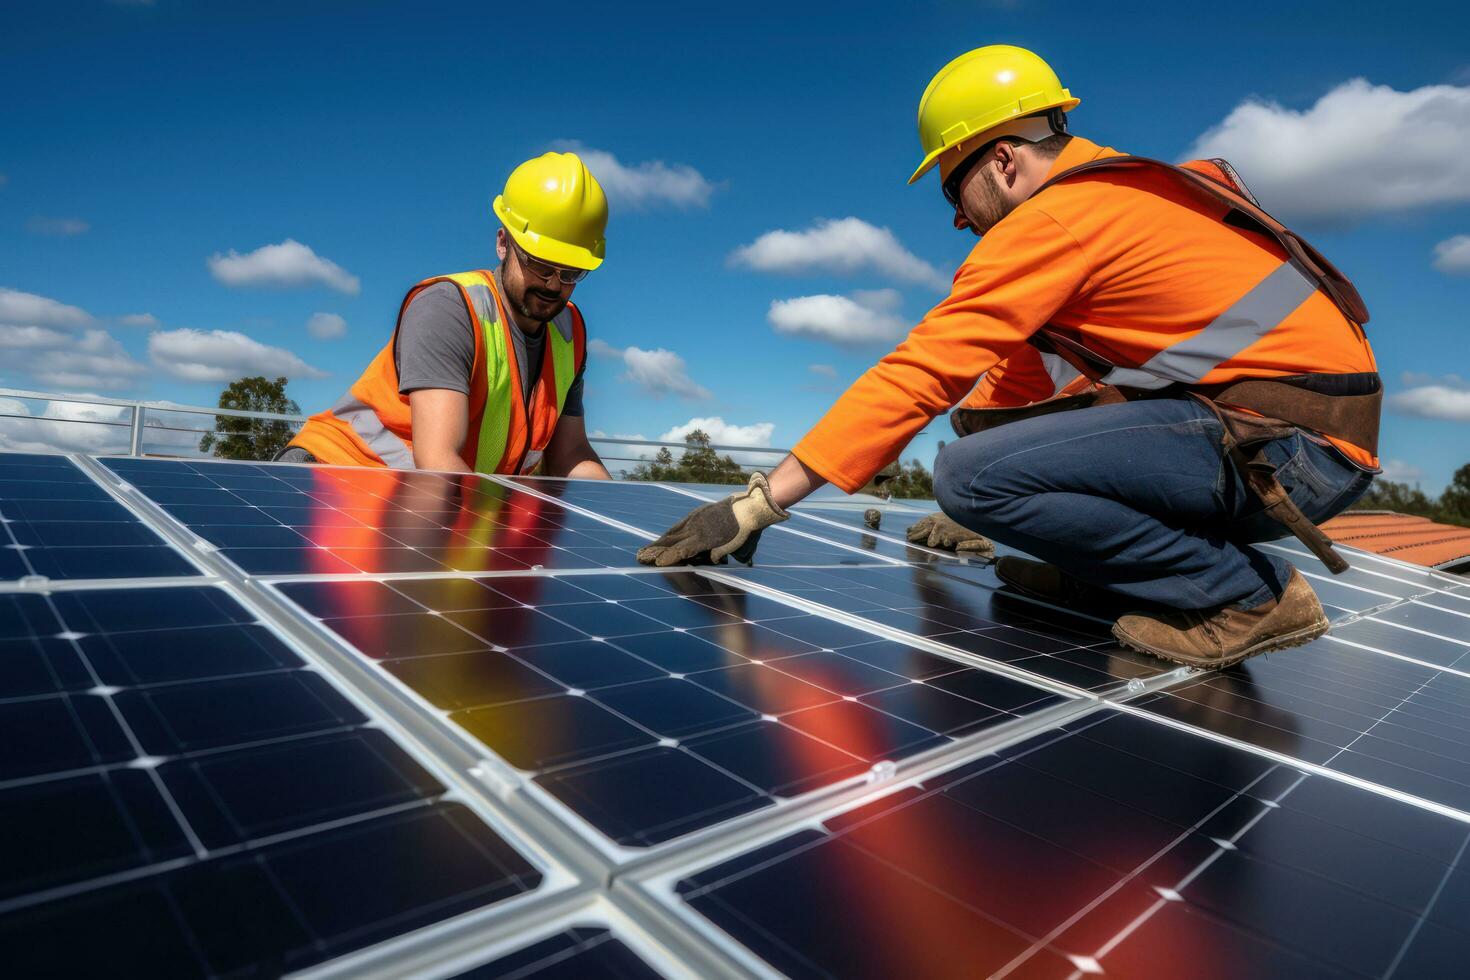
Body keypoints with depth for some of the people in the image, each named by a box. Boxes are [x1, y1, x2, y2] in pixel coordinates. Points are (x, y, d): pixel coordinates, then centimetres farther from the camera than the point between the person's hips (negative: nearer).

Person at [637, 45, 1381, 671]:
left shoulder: (1054, 217, -14)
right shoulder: (1111, 193, 16)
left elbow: (915, 375, -20)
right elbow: (1019, 376, 19)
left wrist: (756, 505, -17)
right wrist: (989, 513, 23)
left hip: (1296, 442, -9)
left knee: (966, 475, -24)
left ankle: (1246, 594, -10)